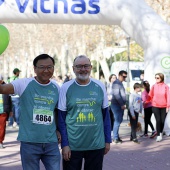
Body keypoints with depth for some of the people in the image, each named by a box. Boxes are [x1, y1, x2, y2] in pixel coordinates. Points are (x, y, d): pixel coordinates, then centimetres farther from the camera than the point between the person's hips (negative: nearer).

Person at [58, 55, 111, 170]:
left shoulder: (100, 87, 3)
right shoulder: (66, 88, -2)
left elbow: (105, 115, 9)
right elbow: (61, 119, -1)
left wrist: (108, 140, 7)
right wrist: (64, 144, -6)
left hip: (97, 145, 2)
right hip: (72, 146, -2)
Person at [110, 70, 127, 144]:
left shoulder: (120, 83, 18)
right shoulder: (116, 83, -13)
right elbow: (116, 95, -21)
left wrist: (123, 104, 16)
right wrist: (122, 104, -21)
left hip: (120, 105, 10)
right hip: (116, 105, -10)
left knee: (119, 120, 12)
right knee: (117, 121, -9)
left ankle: (116, 136, 18)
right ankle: (115, 138, -6)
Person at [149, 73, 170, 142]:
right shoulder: (154, 86, 0)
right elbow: (150, 95, 6)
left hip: (164, 107, 0)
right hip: (155, 106, 0)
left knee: (162, 121, 6)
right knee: (158, 120, -7)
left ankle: (161, 132, 29)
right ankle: (158, 136, 0)